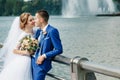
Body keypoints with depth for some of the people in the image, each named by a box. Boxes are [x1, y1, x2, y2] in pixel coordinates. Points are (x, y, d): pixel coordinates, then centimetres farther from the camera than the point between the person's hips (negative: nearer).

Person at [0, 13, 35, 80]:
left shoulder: (34, 33, 2)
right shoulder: (24, 35, -15)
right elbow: (14, 50, -12)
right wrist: (25, 52, -22)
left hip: (30, 61, 6)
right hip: (23, 61, -6)